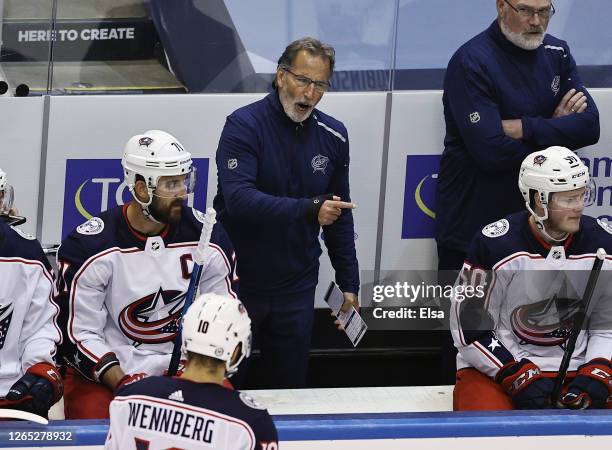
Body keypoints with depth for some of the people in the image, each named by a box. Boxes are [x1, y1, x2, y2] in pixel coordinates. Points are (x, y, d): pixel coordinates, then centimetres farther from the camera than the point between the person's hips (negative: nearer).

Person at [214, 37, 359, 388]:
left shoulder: (333, 136, 2)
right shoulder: (245, 126, -13)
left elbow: (340, 216, 13)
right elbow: (238, 198, -27)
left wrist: (350, 283, 11)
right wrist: (308, 210, -36)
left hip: (296, 290, 4)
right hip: (239, 280, -4)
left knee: (290, 386, 10)